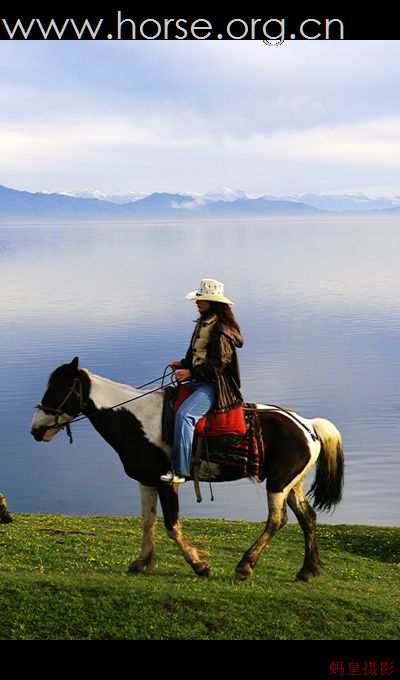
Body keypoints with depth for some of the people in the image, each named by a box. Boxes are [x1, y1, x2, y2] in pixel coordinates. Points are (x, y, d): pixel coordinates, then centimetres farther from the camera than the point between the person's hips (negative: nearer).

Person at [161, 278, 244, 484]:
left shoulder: (221, 330, -16)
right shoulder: (203, 323, 14)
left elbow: (218, 364, -21)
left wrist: (190, 372, -21)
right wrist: (183, 363, 7)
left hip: (215, 386, -11)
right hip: (200, 382, 11)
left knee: (184, 414, -30)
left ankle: (180, 470, -28)